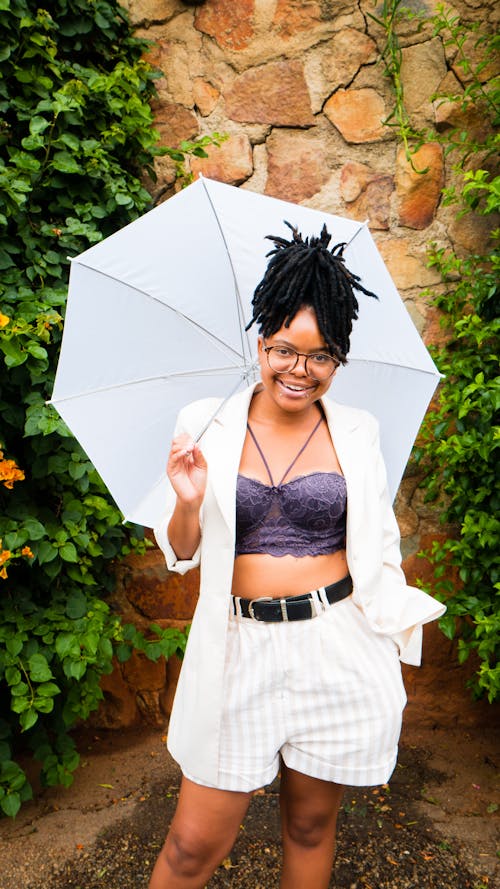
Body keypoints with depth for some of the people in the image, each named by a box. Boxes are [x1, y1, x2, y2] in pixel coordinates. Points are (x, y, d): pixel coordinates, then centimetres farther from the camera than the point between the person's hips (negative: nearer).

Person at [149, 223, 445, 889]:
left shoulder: (356, 433, 0)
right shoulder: (207, 425, -3)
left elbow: (379, 547, 8)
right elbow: (182, 554, 1)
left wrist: (403, 620, -2)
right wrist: (189, 502, -18)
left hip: (338, 652, 1)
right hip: (241, 652, 0)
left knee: (311, 825, 19)